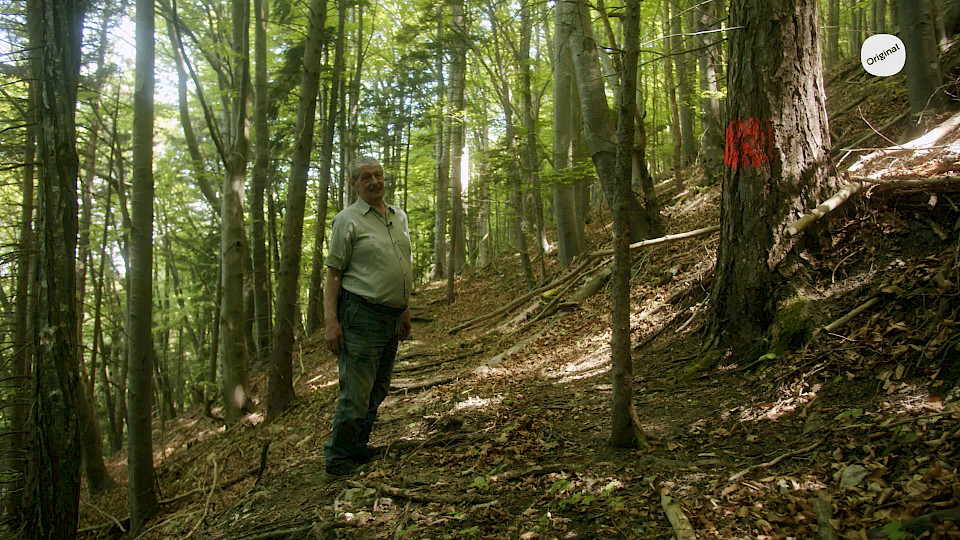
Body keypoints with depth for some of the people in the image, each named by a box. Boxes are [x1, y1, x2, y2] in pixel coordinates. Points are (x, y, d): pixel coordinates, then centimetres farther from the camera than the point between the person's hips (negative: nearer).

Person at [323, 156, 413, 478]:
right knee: (356, 393, -5)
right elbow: (333, 272, -8)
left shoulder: (399, 217, 15)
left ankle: (358, 449, 28)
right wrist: (331, 320, -16)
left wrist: (404, 309, 22)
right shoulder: (348, 220, -6)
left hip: (391, 318, 7)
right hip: (362, 315, -7)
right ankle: (338, 459, 9)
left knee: (377, 391, 14)